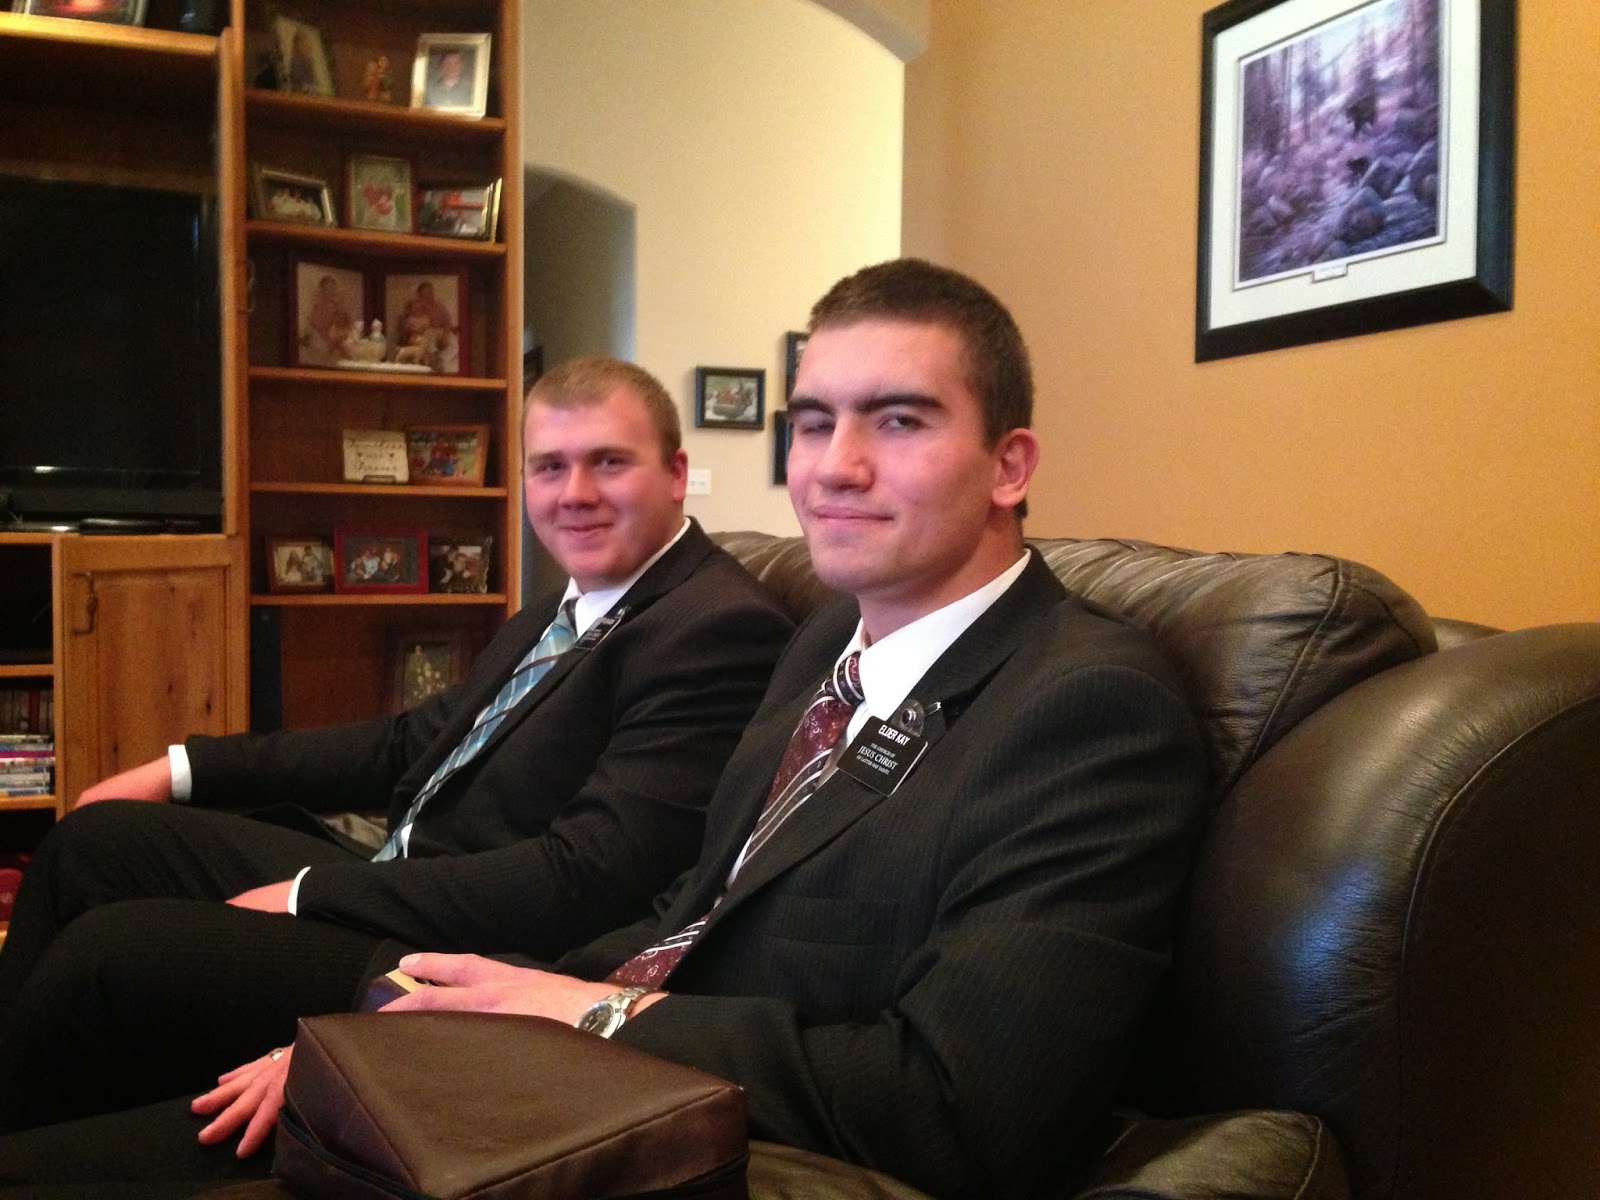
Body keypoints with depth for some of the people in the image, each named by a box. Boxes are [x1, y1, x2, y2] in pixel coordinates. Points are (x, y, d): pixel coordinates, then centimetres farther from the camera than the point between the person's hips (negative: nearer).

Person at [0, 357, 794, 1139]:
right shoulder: (571, 610, 12)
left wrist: (310, 896, -18)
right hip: (404, 893, 9)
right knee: (93, 840, 12)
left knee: (106, 951, -16)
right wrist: (186, 769, 13)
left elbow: (581, 881, -25)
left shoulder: (721, 630, -19)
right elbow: (413, 745, 17)